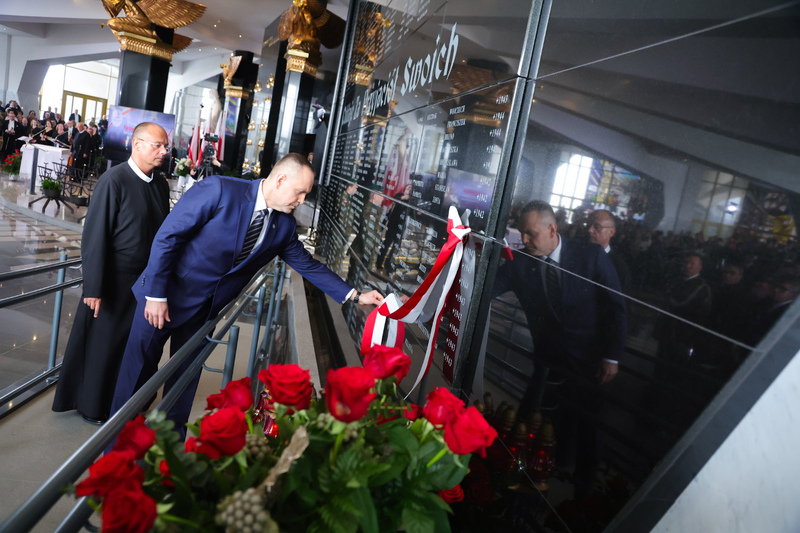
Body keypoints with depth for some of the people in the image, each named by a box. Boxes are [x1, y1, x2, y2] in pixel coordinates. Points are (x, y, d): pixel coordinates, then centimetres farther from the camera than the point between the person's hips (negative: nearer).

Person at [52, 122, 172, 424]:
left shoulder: (161, 185, 5)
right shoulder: (114, 181, -14)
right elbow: (94, 237, -15)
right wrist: (94, 288, -16)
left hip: (147, 283, 5)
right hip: (114, 283, -5)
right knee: (102, 345, 11)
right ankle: (91, 407, 32)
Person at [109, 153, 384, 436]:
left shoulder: (284, 225, -3)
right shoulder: (219, 190, -22)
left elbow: (307, 264, 7)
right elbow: (167, 237, -20)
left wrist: (355, 296, 2)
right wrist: (156, 294, -19)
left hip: (206, 306, 5)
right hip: (166, 294, -5)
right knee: (139, 369, 8)